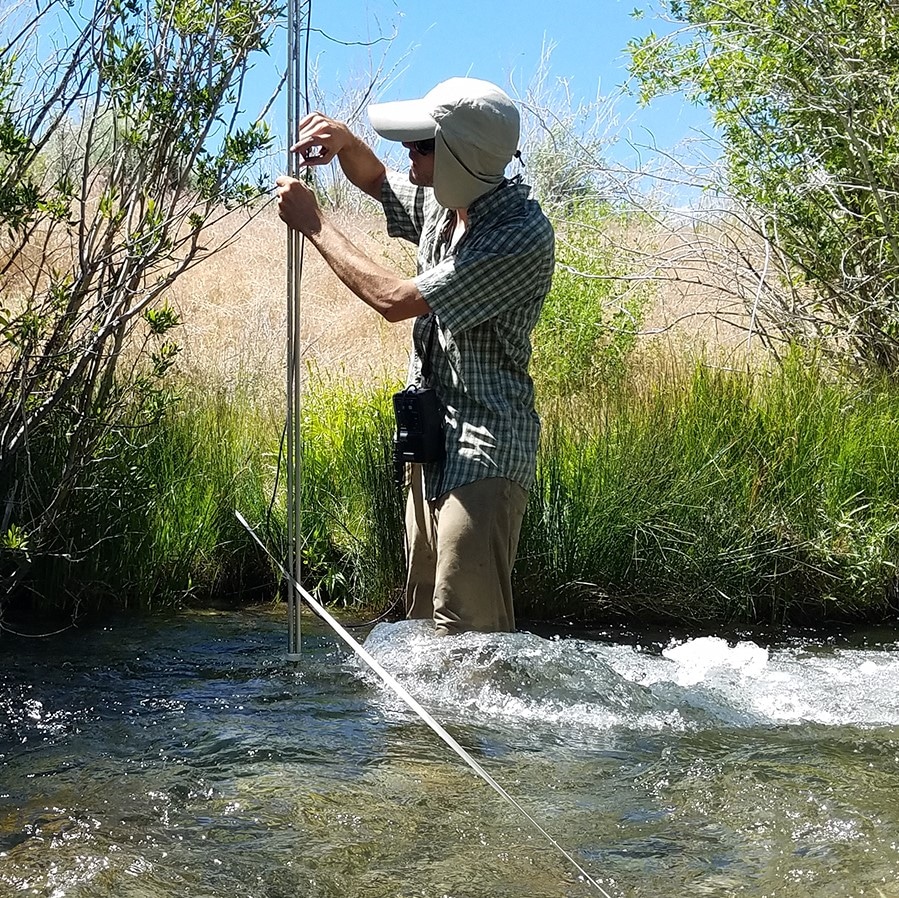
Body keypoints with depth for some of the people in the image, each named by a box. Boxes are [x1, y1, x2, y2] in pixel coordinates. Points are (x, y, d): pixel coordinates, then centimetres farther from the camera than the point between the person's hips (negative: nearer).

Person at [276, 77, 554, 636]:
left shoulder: (523, 236, -21)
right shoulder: (444, 201, 7)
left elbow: (395, 300, -21)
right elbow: (377, 182, 30)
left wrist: (314, 223, -9)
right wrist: (344, 141, 6)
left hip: (484, 451, -9)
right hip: (435, 442, 9)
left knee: (467, 624, -14)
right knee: (424, 616, 14)